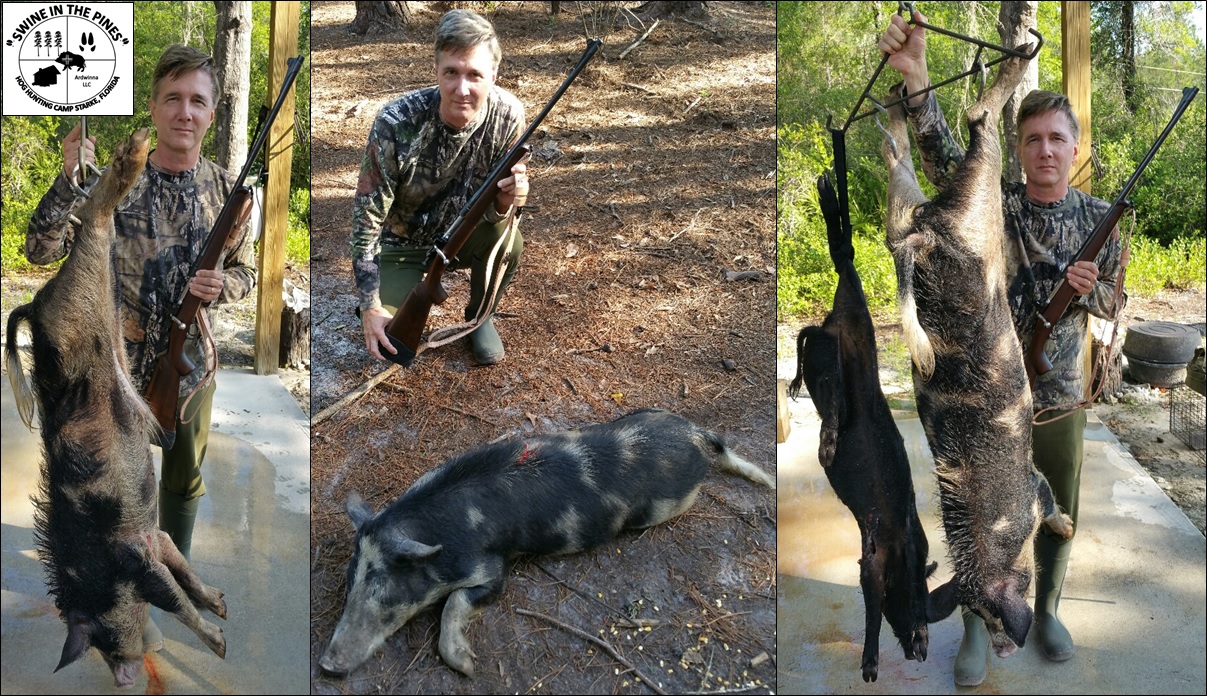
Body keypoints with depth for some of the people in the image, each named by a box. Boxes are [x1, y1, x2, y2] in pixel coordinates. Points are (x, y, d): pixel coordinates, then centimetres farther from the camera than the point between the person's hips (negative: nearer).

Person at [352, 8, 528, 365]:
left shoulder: (508, 115, -24)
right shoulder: (396, 123, -31)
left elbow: (493, 209, -14)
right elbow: (366, 218, -23)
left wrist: (506, 202, -40)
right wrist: (370, 307, -25)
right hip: (402, 240, -2)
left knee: (507, 240, -30)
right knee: (392, 341, -15)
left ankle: (480, 316, 1)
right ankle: (422, 283, 19)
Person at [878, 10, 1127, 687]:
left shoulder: (1100, 218, 0)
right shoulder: (997, 201, -7)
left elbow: (1115, 303, 8)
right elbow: (943, 156, -26)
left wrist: (1090, 290, -18)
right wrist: (916, 75, -43)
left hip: (1061, 402, 2)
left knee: (1059, 519, 16)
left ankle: (1047, 610, 39)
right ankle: (979, 624, 26)